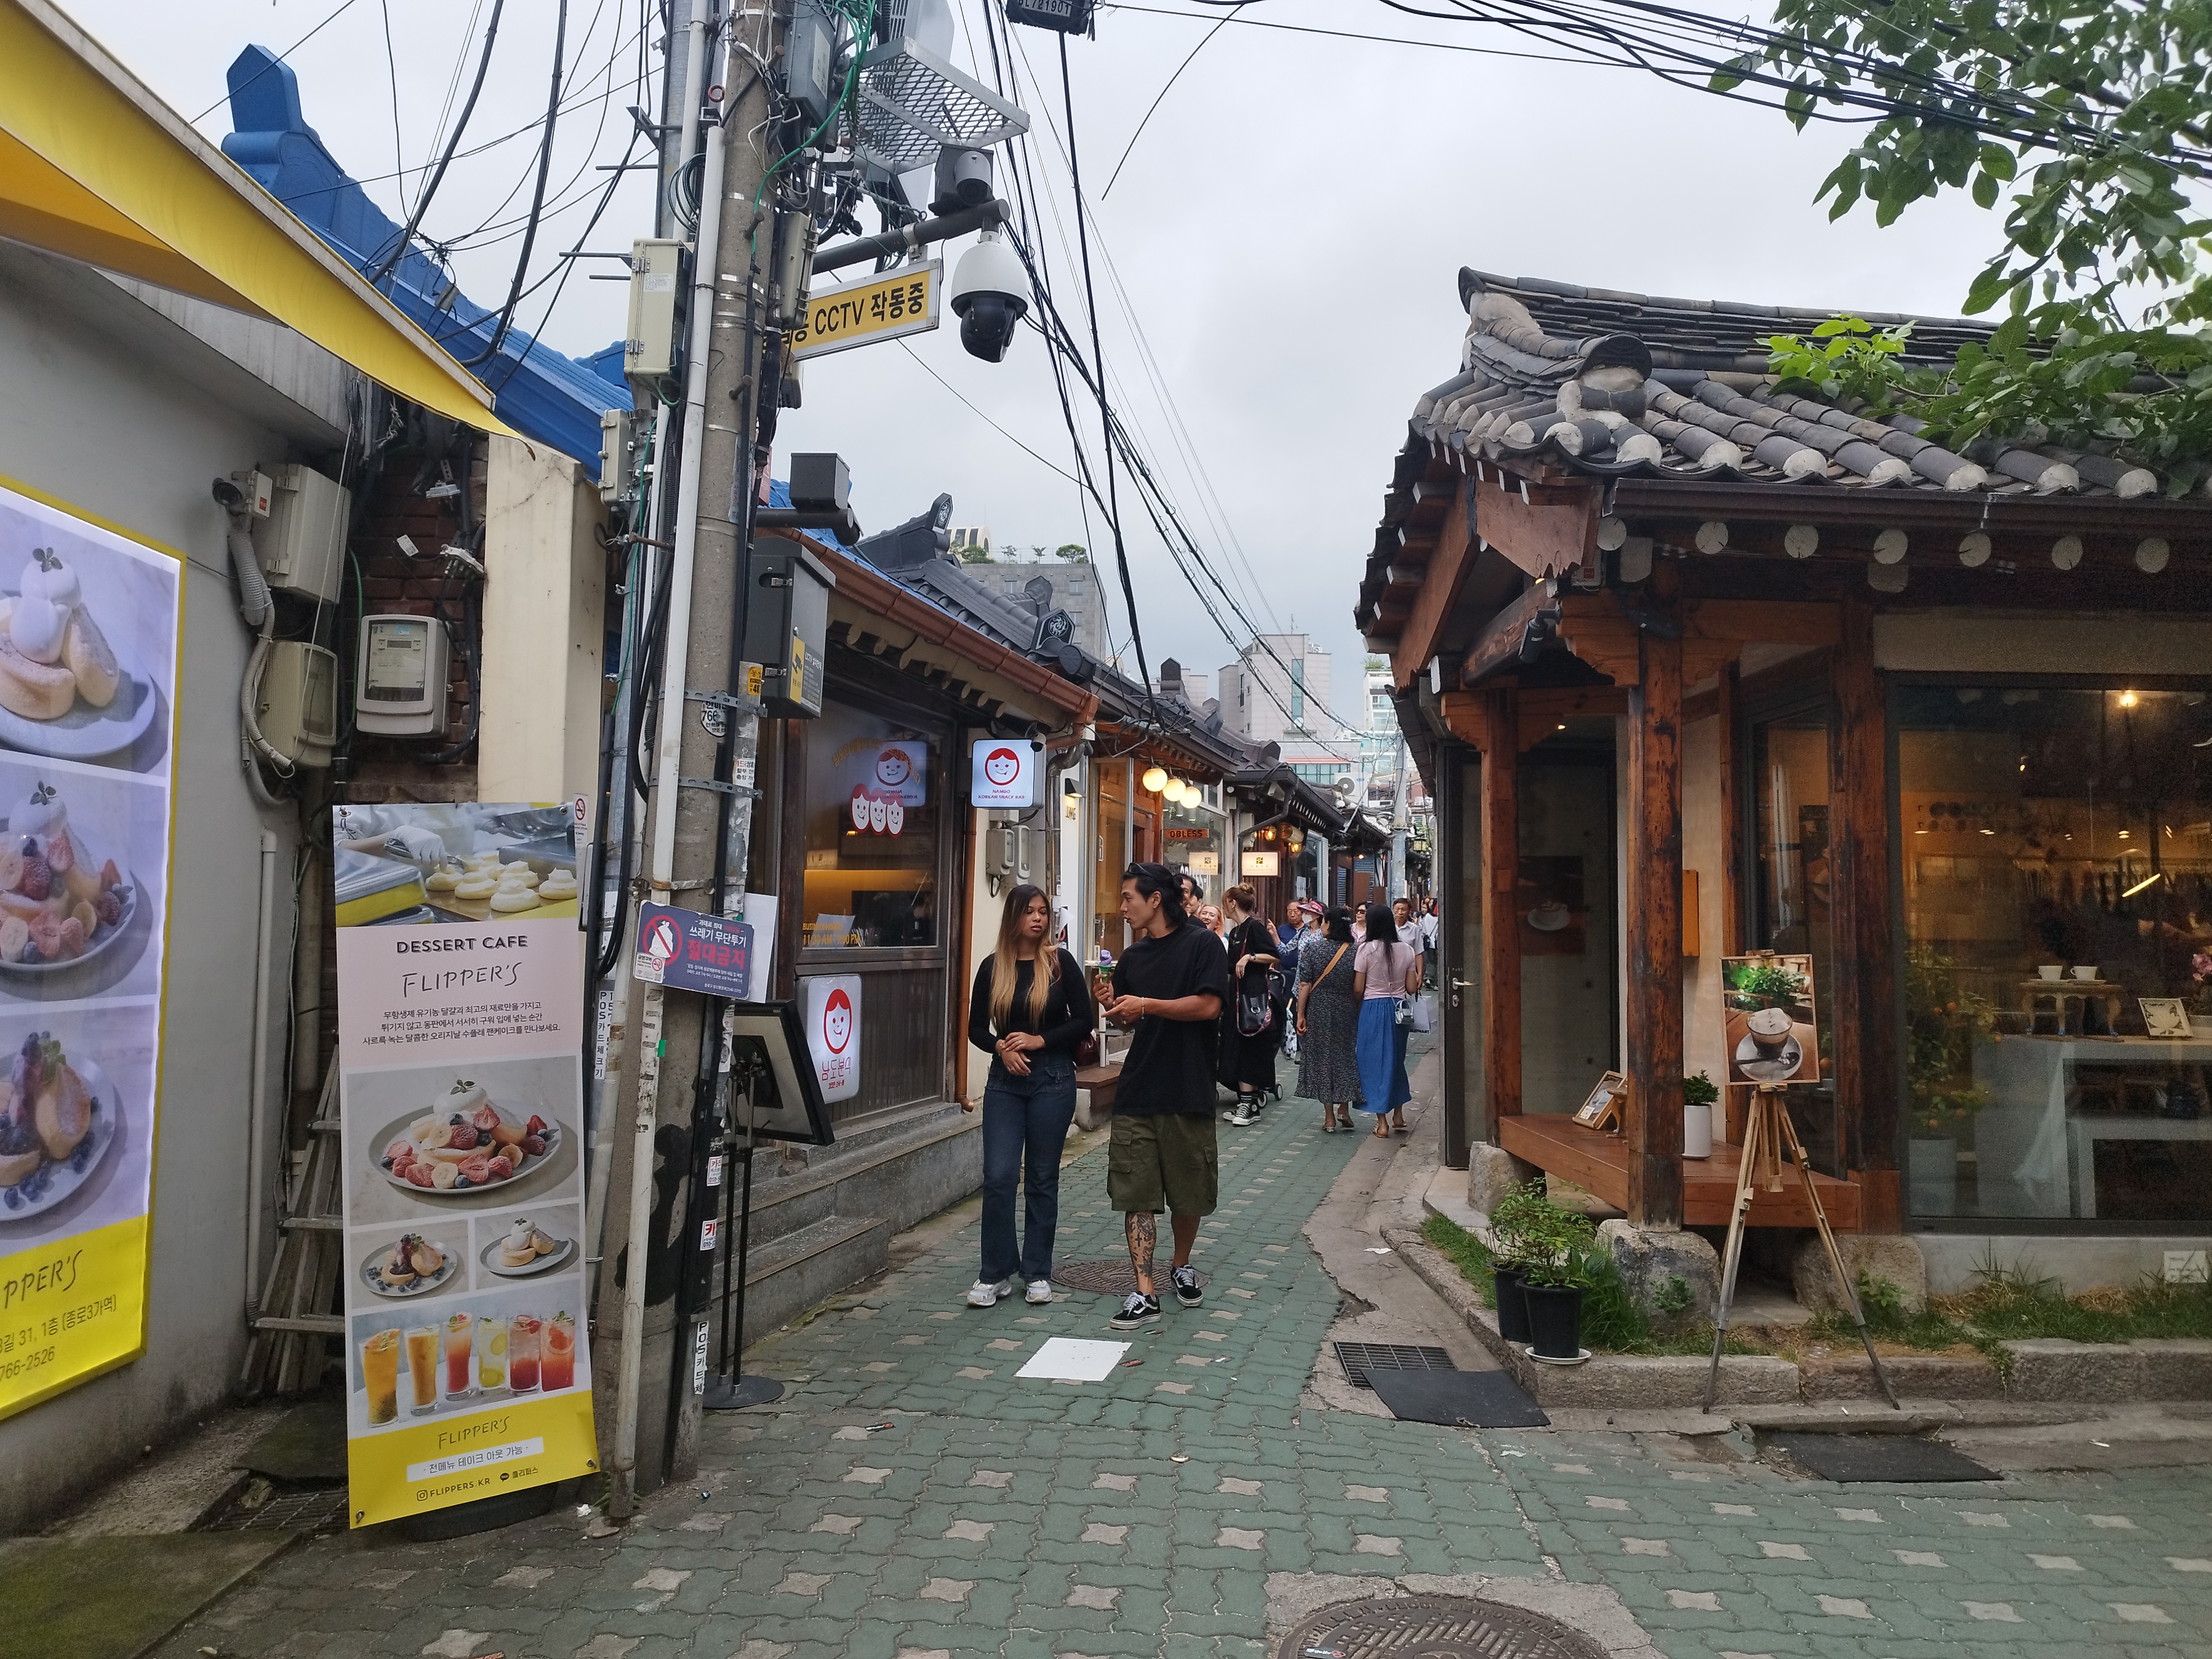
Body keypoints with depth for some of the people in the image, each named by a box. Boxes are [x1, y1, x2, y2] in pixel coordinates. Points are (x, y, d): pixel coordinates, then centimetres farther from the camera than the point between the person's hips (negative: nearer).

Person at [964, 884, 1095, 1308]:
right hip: (1005, 1081, 1)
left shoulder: (1060, 963, -2)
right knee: (998, 1176, -4)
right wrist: (1002, 1047, -12)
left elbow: (1084, 1020, -2)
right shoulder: (993, 968, 3)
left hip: (1052, 1079, -1)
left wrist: (1040, 1040, -13)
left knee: (1042, 1178, 7)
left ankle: (1038, 1273, 19)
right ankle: (996, 1274, 9)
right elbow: (976, 1028, 7)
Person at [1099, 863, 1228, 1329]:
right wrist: (1116, 1010, -2)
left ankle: (1181, 1266, 35)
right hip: (1137, 1093, 5)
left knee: (1189, 1193, 10)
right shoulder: (1132, 958, 13)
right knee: (1135, 1194, -2)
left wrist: (1146, 1004, -14)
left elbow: (1209, 1006, -17)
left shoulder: (1200, 944, -6)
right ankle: (1144, 1294, 1)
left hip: (1188, 1094, -4)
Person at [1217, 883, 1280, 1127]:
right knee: (1235, 1048, 7)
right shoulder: (1235, 931, 16)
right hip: (1237, 994, 9)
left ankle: (1250, 1106, -3)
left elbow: (1276, 957, -15)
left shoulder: (1255, 926, -10)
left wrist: (1250, 957, -22)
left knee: (1249, 1048, -6)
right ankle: (1245, 1102, 13)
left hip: (1254, 994, -9)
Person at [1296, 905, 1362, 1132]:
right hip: (1346, 1011, 2)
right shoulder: (1356, 950, -7)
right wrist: (1358, 1011, 11)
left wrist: (1301, 1015, -5)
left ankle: (1329, 1117, 10)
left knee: (1322, 1057, 8)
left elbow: (1305, 985, -11)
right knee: (1345, 1056, 18)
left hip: (1319, 1011, -1)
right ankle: (1345, 1109, 18)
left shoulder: (1313, 947, -11)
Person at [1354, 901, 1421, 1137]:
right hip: (1399, 1009, 4)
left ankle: (1382, 1122, 4)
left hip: (1373, 1009, -4)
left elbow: (1357, 989, -9)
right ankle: (1398, 1115, 25)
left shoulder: (1366, 949, -11)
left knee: (1375, 1062, 4)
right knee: (1396, 1058, 20)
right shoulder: (1406, 950, 1)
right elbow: (1412, 988, 2)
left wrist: (1358, 1009, 9)